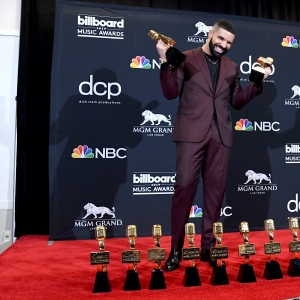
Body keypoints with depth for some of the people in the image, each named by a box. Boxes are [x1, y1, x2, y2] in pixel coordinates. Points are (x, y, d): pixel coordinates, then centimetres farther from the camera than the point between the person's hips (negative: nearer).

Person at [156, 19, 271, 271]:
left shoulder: (232, 67, 18)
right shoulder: (186, 59, 7)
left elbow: (237, 102, 16)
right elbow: (171, 93, -1)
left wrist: (258, 81, 5)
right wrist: (166, 62, -14)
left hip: (221, 135, 4)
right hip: (192, 132, -4)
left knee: (216, 189, 4)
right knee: (184, 186, -7)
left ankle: (208, 246, 16)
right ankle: (176, 248, 5)